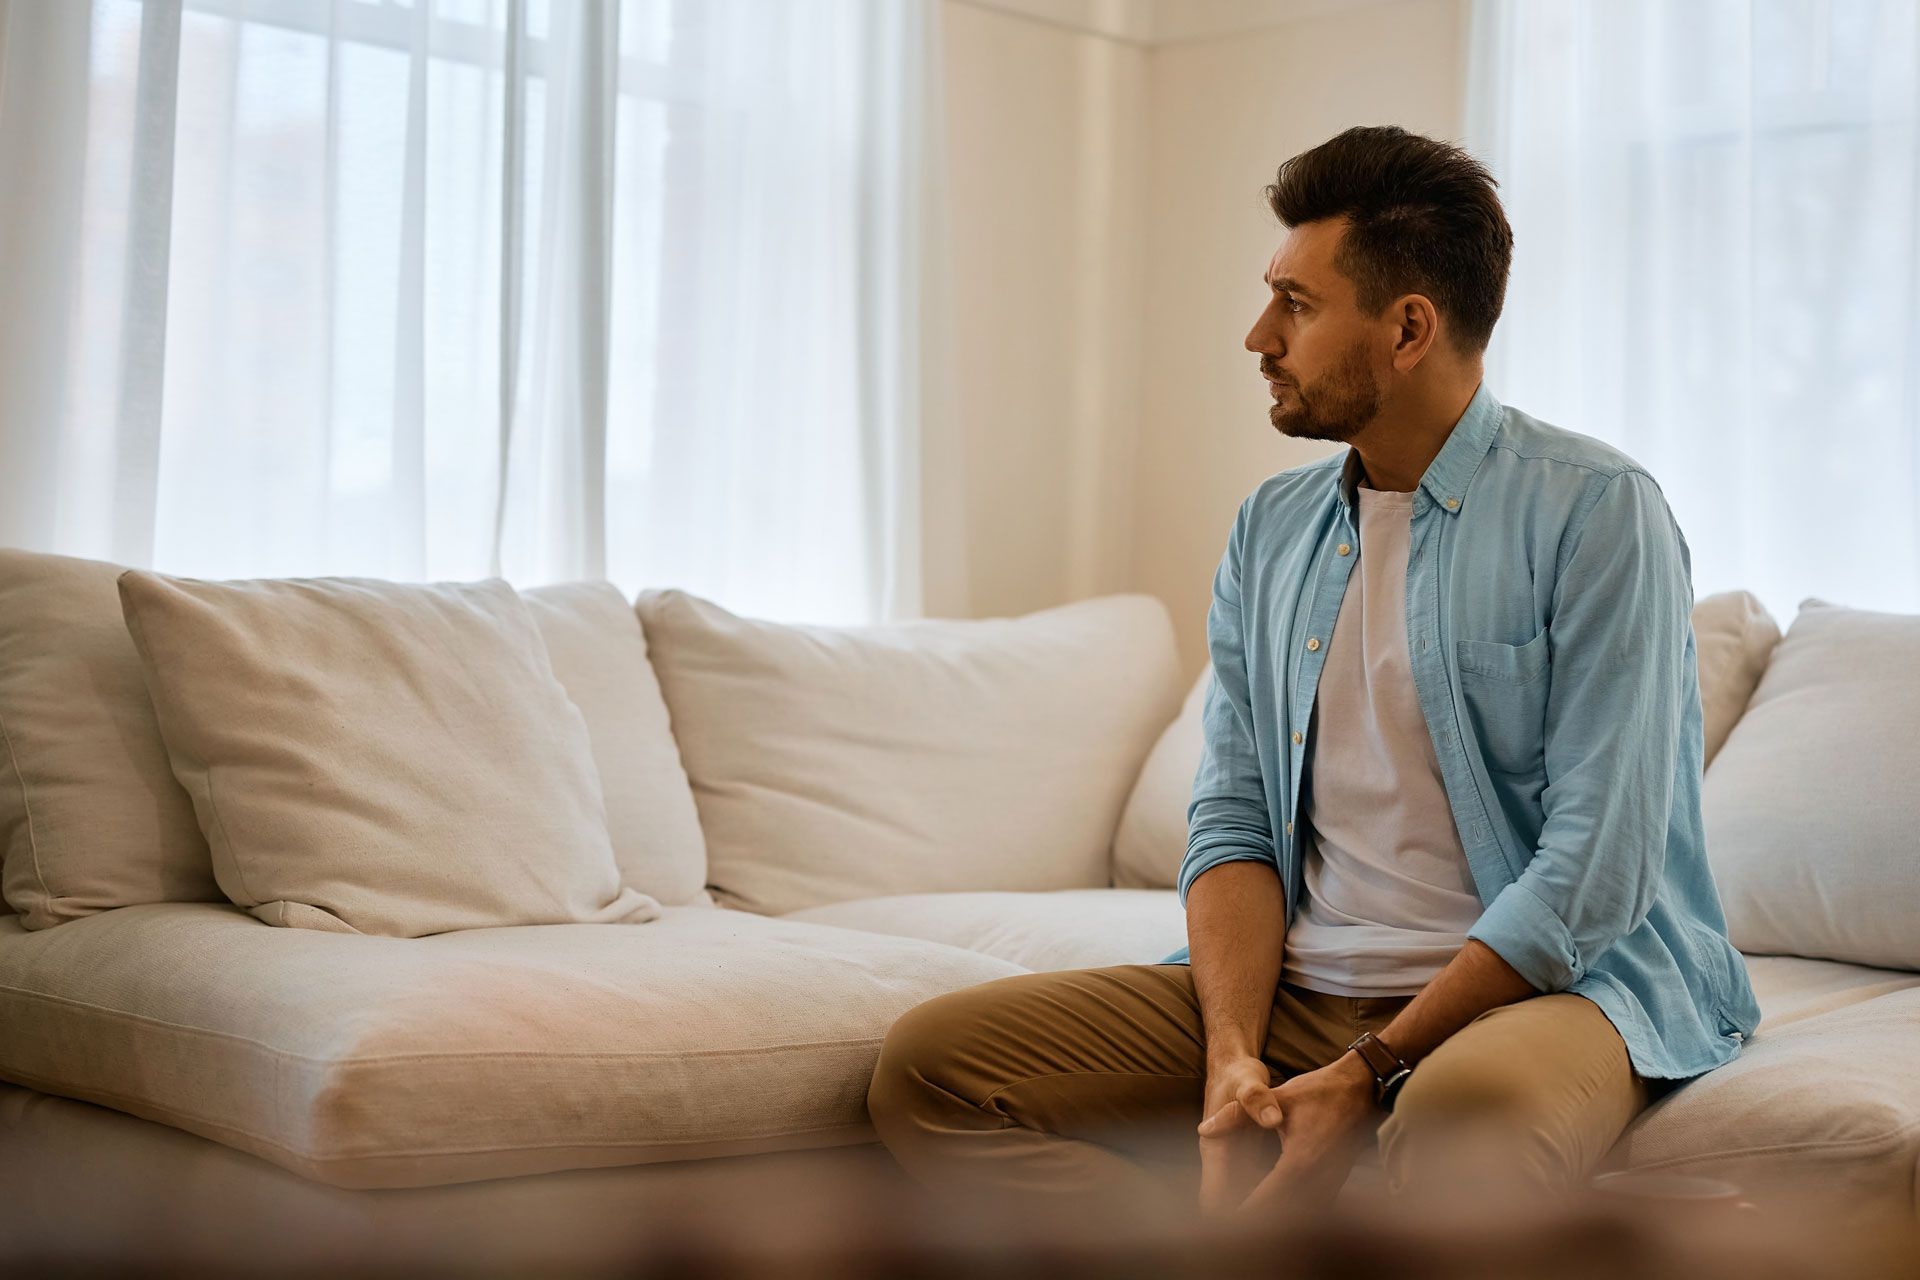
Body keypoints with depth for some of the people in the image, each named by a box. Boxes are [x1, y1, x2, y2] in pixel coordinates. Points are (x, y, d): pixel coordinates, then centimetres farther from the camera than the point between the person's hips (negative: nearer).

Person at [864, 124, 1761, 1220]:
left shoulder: (1595, 512, -7)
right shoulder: (1271, 531, 13)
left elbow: (1596, 868, -14)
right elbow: (1234, 819, 8)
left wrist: (1366, 1074, -19)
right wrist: (1232, 1058, -11)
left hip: (1545, 984, -5)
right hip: (1295, 992, 6)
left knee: (1463, 1122, -42)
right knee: (927, 1066, -11)